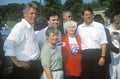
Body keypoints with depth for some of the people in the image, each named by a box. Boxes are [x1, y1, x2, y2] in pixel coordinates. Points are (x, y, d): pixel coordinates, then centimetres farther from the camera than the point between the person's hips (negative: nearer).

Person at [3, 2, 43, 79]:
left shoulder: (31, 27, 10)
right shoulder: (20, 26, -17)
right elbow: (8, 45, -27)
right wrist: (17, 63, -21)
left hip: (35, 66, 9)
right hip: (25, 67, -9)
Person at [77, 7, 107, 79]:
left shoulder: (100, 26, 1)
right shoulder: (79, 28, 11)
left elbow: (103, 42, -3)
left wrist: (103, 56, -11)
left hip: (97, 53, -2)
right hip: (84, 55, 3)